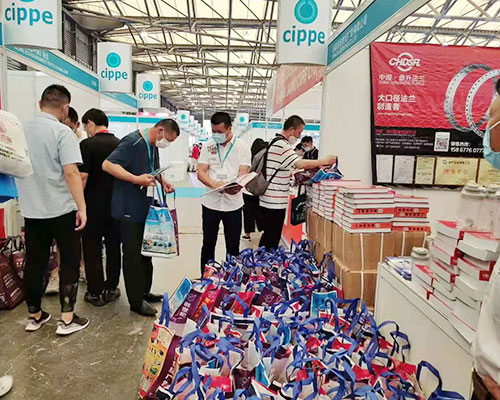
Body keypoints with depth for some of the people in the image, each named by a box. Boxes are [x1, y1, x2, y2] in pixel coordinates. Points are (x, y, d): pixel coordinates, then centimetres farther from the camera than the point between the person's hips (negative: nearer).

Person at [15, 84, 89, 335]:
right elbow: (70, 172, -21)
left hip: (31, 209, 6)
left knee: (34, 262, 14)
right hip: (61, 209, -6)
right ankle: (67, 319, 9)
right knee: (70, 261, 5)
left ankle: (34, 316, 27)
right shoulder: (62, 132, -12)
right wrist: (82, 207, -20)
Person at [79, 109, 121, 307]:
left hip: (94, 206, -5)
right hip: (117, 206, 5)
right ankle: (111, 288, 24)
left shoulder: (87, 145, -12)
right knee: (114, 247, 13)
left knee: (92, 249, 7)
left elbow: (82, 178, -16)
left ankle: (96, 293, 14)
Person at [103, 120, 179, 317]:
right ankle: (136, 301, 12)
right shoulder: (132, 142, -17)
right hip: (129, 210, -9)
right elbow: (108, 165, -24)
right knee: (133, 254, 0)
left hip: (145, 209, 10)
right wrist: (136, 179, -31)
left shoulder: (153, 147, 12)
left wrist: (163, 181, 9)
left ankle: (144, 292, 32)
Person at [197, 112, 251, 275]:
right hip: (210, 202, 2)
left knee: (233, 246, 9)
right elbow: (201, 172, -2)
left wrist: (236, 187, -32)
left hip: (233, 203, -1)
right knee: (208, 243, 13)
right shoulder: (208, 146, 4)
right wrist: (214, 183, -23)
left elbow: (243, 174, -9)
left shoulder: (242, 147, -2)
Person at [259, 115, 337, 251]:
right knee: (272, 240, -4)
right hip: (275, 202, -11)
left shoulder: (276, 142, 18)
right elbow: (301, 164, -22)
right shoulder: (281, 144, -16)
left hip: (270, 200, 11)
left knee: (268, 236, 19)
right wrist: (325, 161, -12)